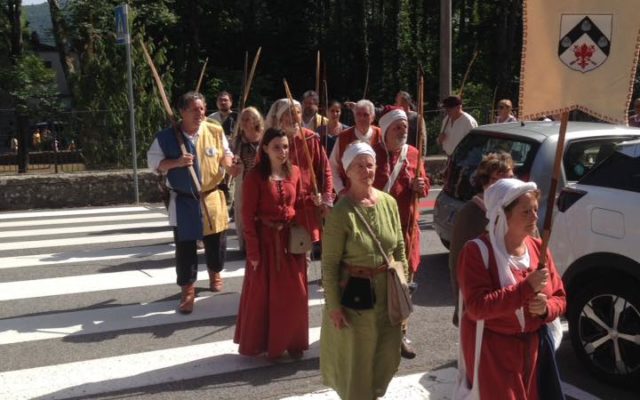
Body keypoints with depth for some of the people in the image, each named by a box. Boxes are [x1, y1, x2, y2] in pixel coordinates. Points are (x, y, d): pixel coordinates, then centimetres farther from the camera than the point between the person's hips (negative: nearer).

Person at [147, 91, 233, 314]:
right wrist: (176, 162, -21)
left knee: (216, 242, 14)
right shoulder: (166, 136, -10)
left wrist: (227, 161, -15)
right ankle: (188, 290, 17)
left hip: (212, 198, 2)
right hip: (183, 202, -2)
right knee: (185, 247, 2)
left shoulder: (215, 131, -4)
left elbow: (226, 155, 9)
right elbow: (154, 162, -5)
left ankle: (214, 273, 44)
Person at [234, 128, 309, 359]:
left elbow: (299, 207, 8)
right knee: (263, 293, 8)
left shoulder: (294, 173, 3)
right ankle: (259, 343, 23)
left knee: (294, 294, 10)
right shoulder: (255, 177, -11)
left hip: (291, 238, 4)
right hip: (266, 240, -4)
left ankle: (292, 341, 26)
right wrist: (253, 251, -13)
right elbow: (248, 216, -11)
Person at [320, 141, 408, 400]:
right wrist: (334, 305, -15)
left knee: (388, 354, 17)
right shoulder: (341, 212, -18)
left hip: (387, 291, 5)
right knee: (357, 356, 10)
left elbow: (399, 248, 8)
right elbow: (329, 264, -14)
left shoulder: (389, 202, -2)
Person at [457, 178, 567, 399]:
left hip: (533, 346, 6)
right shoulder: (477, 250, -15)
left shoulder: (538, 248, 4)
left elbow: (560, 298, 10)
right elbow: (477, 307, -25)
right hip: (491, 350, -6)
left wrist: (546, 308, -13)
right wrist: (527, 287, -27)